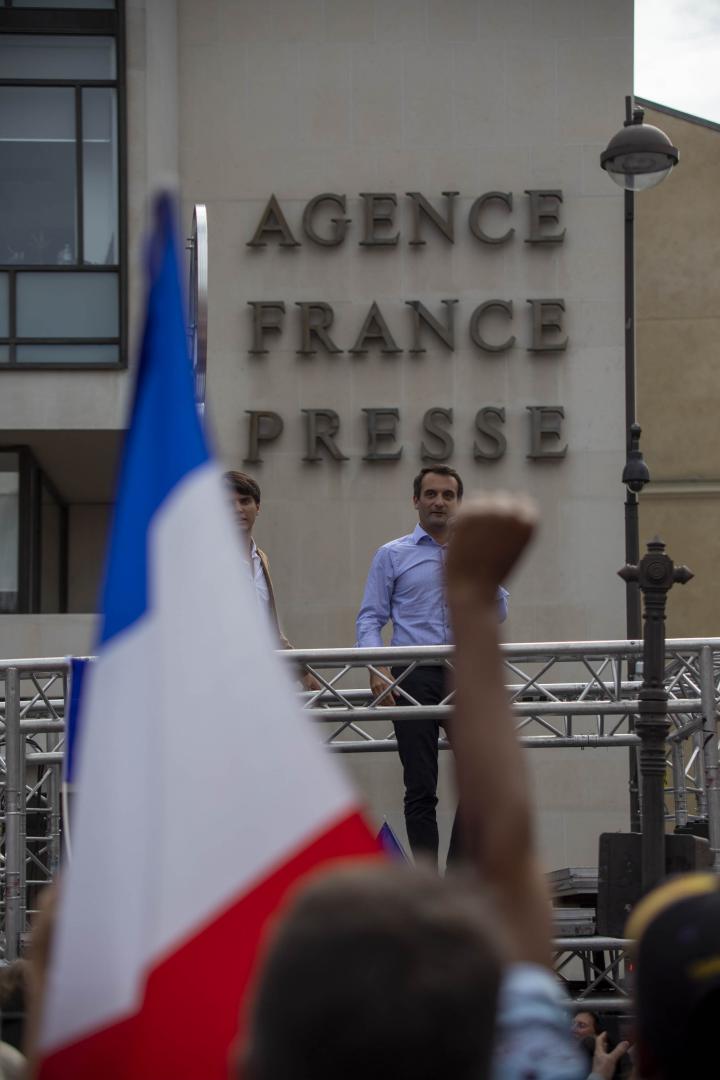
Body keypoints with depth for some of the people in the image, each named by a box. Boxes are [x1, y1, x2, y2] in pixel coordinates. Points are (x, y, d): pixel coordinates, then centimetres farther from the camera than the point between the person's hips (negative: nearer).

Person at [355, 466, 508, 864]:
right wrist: (377, 670, -12)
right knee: (421, 789, -1)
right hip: (415, 677, -2)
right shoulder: (392, 555, 7)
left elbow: (497, 614, 11)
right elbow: (370, 619, 3)